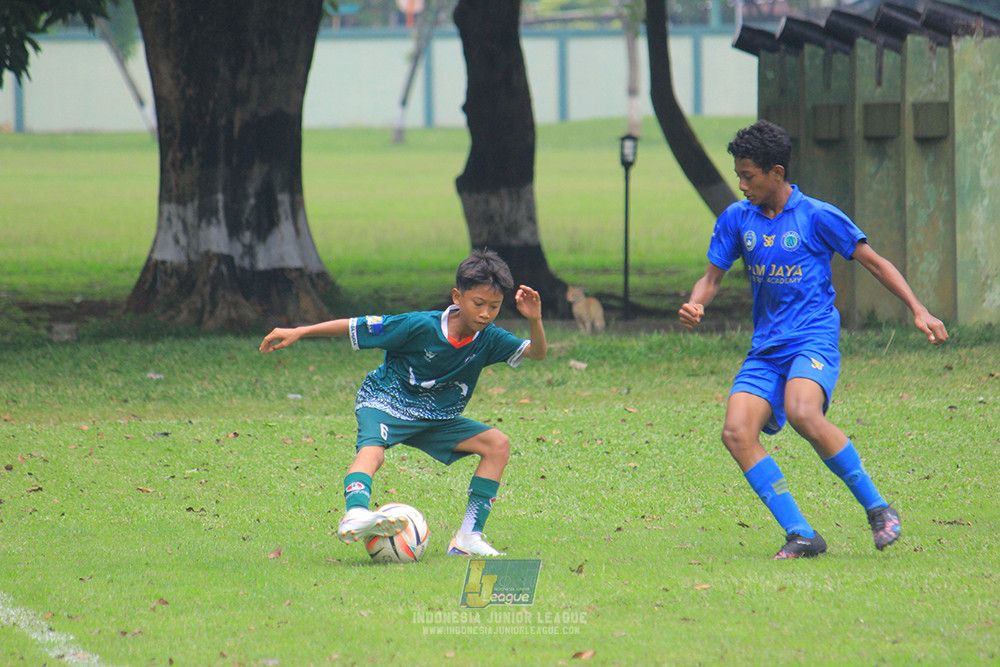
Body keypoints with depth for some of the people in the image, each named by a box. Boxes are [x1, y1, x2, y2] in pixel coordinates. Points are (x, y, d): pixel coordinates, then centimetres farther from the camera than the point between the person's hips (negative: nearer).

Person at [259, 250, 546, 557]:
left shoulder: (488, 338, -8)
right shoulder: (421, 326, -21)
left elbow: (536, 353, -13)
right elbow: (356, 327, -15)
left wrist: (535, 321, -34)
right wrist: (298, 332, -15)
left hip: (435, 419, 5)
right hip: (386, 404, -5)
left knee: (498, 444, -9)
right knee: (372, 451, -37)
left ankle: (468, 537, -12)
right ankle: (355, 515, -66)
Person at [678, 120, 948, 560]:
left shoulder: (816, 216, -3)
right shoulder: (736, 219, 10)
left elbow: (874, 262, 4)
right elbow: (712, 277, 18)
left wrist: (918, 310, -3)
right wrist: (695, 304, -6)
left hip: (814, 340, -5)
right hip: (765, 349, 5)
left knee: (802, 413, -34)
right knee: (736, 432, -18)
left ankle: (877, 508, -18)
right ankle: (801, 535, -16)